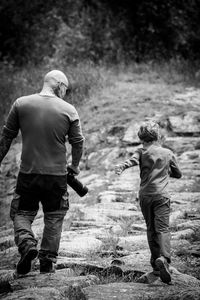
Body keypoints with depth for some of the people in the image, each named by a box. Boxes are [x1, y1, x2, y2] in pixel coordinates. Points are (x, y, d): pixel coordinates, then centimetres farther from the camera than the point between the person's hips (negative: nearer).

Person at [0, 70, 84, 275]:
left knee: (22, 213, 13)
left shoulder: (21, 104, -1)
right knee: (54, 218, 15)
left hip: (28, 173, 0)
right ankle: (47, 261, 13)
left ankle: (26, 243, -13)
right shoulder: (69, 110, -3)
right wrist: (74, 166, 20)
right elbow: (77, 142, 3)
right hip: (57, 174, 0)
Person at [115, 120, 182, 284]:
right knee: (163, 229, -9)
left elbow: (132, 160, -18)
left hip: (145, 195, 1)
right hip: (161, 195, -1)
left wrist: (121, 166, -35)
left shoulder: (142, 152, 5)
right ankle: (163, 258, -34)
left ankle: (156, 265, 12)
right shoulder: (168, 153, 9)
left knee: (151, 229, 12)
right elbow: (178, 174, 18)